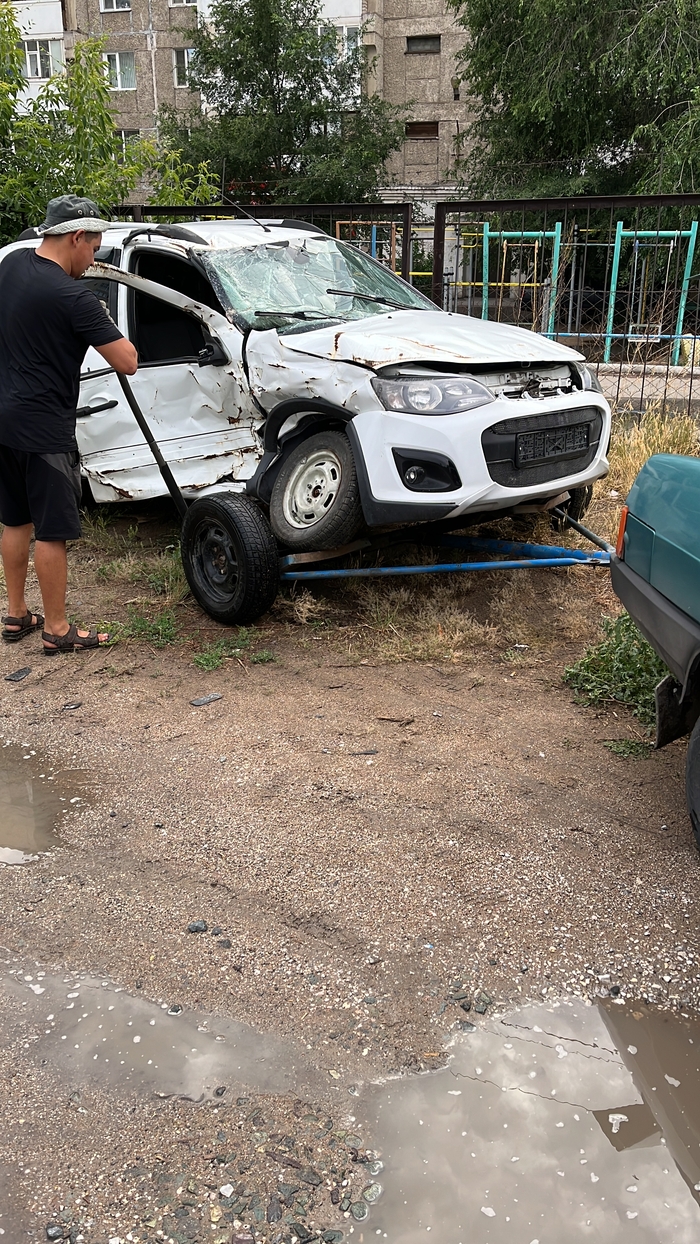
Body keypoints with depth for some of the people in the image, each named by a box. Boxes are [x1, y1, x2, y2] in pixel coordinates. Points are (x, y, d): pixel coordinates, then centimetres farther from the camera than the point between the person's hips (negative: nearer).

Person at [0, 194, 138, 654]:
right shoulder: (73, 297, -19)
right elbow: (128, 363, -17)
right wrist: (104, 324, -1)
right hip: (44, 429, -9)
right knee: (52, 530, 1)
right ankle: (57, 629, 11)